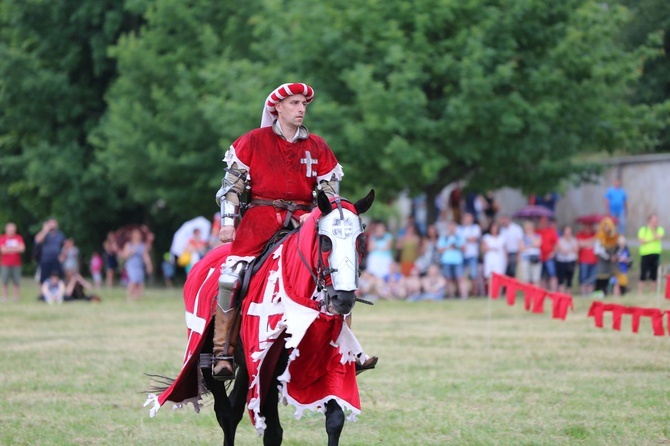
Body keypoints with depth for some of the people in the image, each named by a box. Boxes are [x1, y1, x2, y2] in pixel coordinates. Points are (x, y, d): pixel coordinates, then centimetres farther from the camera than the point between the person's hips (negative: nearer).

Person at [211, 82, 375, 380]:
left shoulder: (317, 148, 13)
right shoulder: (253, 142, 7)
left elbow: (329, 191, 15)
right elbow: (232, 183, 6)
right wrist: (228, 221, -4)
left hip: (303, 216, 3)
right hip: (261, 213, -2)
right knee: (233, 271, -22)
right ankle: (223, 353, -15)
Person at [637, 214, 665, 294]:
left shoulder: (660, 230, 6)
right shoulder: (643, 229, 1)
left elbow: (658, 237, -13)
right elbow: (641, 241, -10)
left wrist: (653, 229, -8)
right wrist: (652, 239, -12)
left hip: (656, 255, 3)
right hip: (645, 254, -3)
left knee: (654, 276, 6)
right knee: (643, 275, -6)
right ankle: (640, 293, -4)